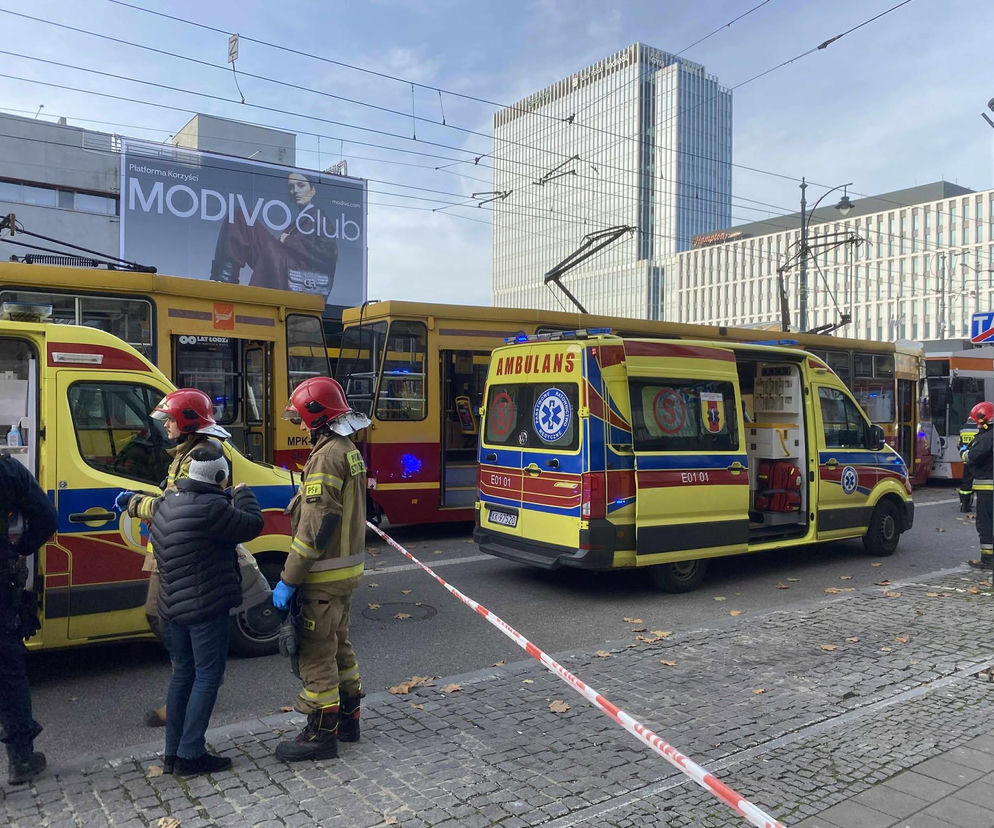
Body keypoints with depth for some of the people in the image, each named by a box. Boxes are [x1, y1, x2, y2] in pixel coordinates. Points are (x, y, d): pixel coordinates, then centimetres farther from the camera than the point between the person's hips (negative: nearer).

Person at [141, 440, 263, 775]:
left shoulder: (165, 503, 6)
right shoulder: (212, 507, -22)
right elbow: (253, 525, -14)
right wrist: (243, 494, 4)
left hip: (172, 606, 9)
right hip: (206, 607, -9)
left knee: (183, 673, 17)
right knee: (208, 676, 2)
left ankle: (173, 752, 24)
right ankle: (191, 754, 6)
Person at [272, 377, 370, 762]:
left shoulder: (327, 456, -20)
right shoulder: (350, 451, 11)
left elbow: (315, 527, -25)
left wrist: (288, 580, -19)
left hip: (324, 575, -10)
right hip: (348, 567, 10)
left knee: (316, 653, 1)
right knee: (338, 644, 20)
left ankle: (322, 733, 11)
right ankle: (348, 718, 32)